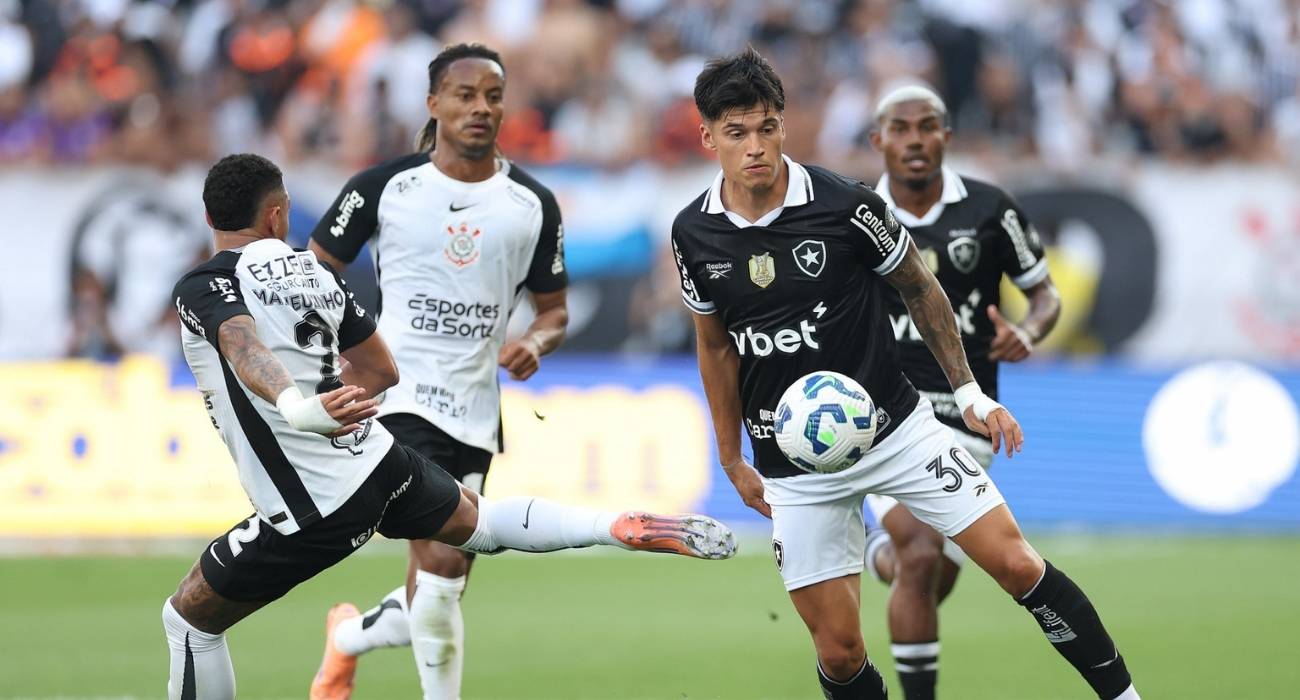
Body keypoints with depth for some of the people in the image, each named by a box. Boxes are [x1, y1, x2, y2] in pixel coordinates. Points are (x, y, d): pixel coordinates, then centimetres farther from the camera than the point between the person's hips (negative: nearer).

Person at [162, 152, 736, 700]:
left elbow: (243, 348, -35)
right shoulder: (313, 272, 9)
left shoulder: (201, 288, -12)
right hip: (381, 462, 6)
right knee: (476, 519, 33)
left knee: (190, 617, 10)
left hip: (315, 514, -6)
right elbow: (381, 370, 15)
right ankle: (628, 529, 19)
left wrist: (293, 406, -52)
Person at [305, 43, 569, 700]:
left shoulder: (533, 204, 5)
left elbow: (553, 307, 16)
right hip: (399, 397, -4)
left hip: (476, 412, 4)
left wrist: (535, 341, -7)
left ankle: (348, 635, 40)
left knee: (432, 601, 8)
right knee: (443, 562, -23)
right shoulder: (384, 186, -3)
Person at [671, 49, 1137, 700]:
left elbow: (919, 288, 3)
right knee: (838, 648, -1)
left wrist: (968, 391, -2)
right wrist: (733, 461, 13)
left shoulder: (845, 204, -13)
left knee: (1015, 562, -10)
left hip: (895, 427, -2)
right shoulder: (694, 233, -4)